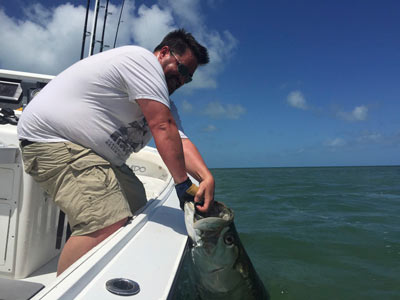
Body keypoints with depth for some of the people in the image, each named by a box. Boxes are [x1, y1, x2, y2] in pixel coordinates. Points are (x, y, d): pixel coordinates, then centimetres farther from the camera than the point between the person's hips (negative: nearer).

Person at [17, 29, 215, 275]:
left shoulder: (164, 103, 14)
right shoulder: (143, 59, -15)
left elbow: (180, 141, -1)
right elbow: (163, 127, -22)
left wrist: (207, 178, -17)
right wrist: (183, 182, -19)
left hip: (98, 153, 11)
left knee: (137, 213, 8)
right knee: (109, 225, -24)